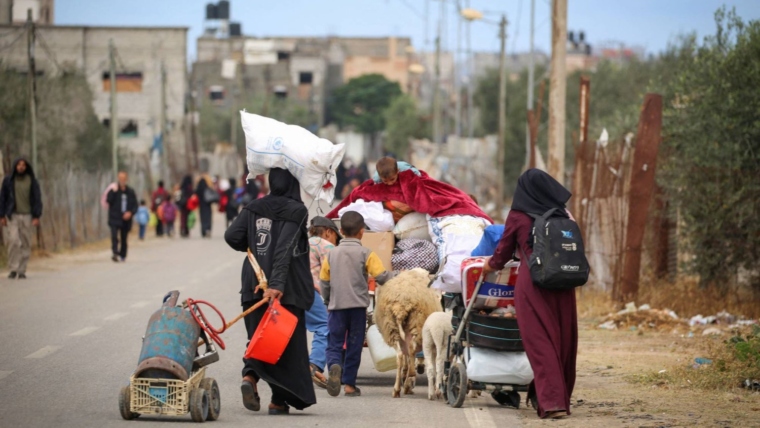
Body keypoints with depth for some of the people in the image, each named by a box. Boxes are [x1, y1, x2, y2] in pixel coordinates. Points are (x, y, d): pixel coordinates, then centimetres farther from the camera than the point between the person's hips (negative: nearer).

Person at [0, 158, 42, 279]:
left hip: (27, 216, 1)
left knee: (26, 244, 0)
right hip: (12, 216, -1)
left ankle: (22, 270, 8)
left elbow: (37, 199, 1)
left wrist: (37, 217, -7)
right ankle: (13, 269, -9)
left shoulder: (32, 181, 2)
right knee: (13, 240, -17)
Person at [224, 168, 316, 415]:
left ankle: (250, 375, -16)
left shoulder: (254, 209, 6)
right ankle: (279, 400, 4)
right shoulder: (296, 211, -8)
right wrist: (277, 284, -24)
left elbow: (232, 237, -1)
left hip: (254, 285, 4)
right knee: (287, 341, 5)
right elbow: (285, 250, -18)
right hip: (288, 289, -4)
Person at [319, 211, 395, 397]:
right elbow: (381, 276, -10)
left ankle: (334, 366, -26)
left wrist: (327, 301, 26)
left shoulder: (331, 254, 6)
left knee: (334, 343, 5)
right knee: (354, 346, 7)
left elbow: (324, 282, 10)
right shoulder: (366, 254, -4)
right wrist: (396, 278, 10)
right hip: (358, 305, -2)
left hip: (336, 305, 2)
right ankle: (349, 383, 8)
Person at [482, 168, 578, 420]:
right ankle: (562, 397, 21)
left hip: (533, 283, -4)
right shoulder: (563, 215, 8)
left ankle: (552, 401, -14)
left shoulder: (518, 216, 0)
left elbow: (504, 251, 9)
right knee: (563, 341, 12)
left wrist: (490, 265, 30)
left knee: (540, 342, -3)